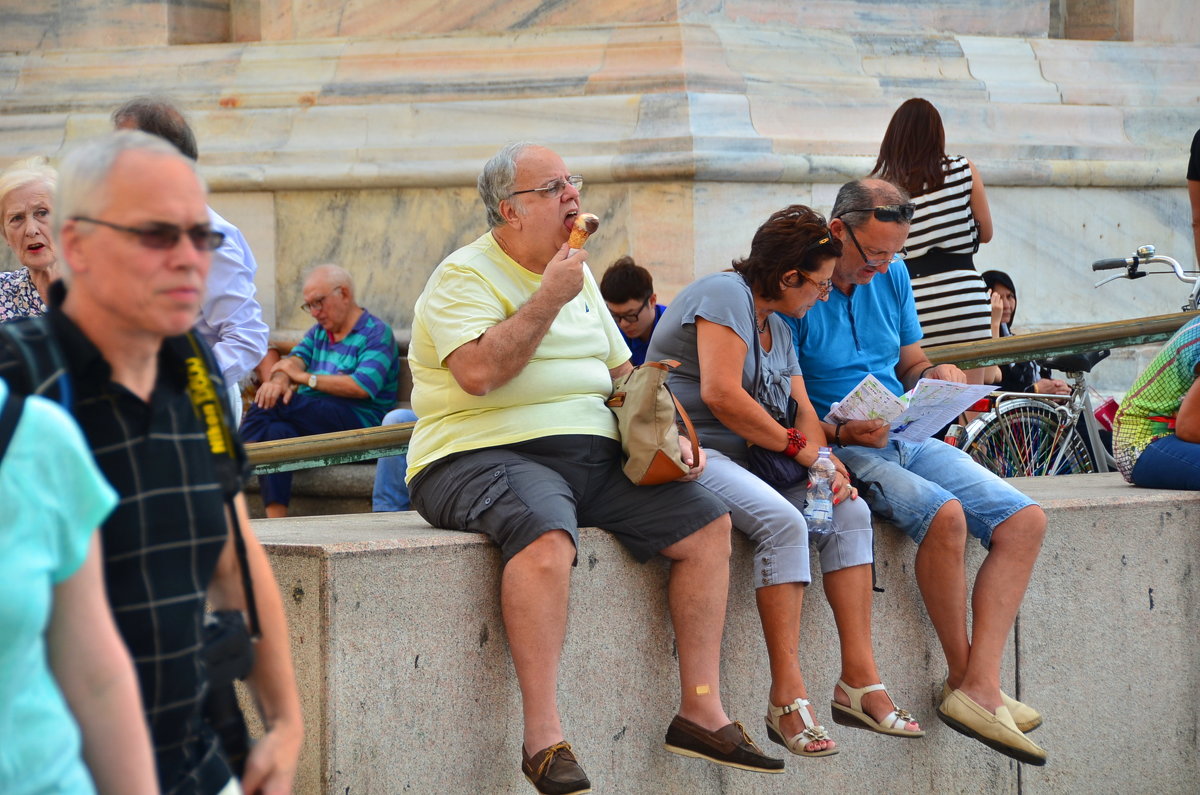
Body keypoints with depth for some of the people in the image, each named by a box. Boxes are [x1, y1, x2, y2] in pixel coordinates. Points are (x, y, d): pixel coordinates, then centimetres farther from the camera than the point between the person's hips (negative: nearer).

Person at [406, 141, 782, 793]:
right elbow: (478, 372, -21)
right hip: (487, 453, -8)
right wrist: (549, 298, -16)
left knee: (707, 521, -7)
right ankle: (543, 739, -40)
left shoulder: (577, 276, 21)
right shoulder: (464, 275, -4)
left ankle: (701, 711, -5)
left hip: (595, 457, 8)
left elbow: (622, 371, 27)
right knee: (546, 534, -39)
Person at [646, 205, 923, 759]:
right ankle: (787, 695, -32)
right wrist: (797, 445, -14)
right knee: (782, 521, -32)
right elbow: (721, 395, -22)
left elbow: (803, 412, 13)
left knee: (850, 511, -6)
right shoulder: (725, 296, -11)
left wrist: (827, 461, -9)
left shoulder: (778, 329, 21)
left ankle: (859, 681, -10)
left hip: (744, 460, 10)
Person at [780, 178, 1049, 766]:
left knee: (1023, 520, -12)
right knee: (946, 516, -33)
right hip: (838, 449, -8)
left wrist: (936, 375, -2)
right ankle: (961, 674, -14)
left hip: (910, 438, 8)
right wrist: (838, 433, -28)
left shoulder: (891, 276, 10)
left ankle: (980, 687, -21)